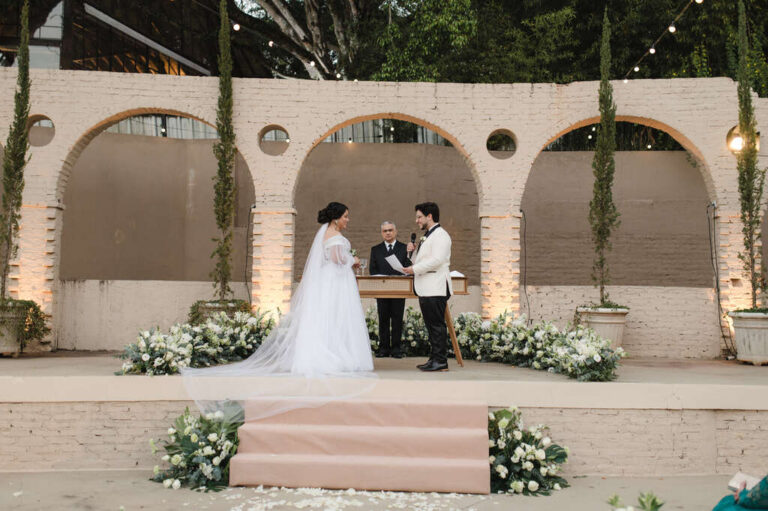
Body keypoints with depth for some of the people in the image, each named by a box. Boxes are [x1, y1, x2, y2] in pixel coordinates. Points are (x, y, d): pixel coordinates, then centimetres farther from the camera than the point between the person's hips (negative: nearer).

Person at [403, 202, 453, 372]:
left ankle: (440, 361, -5)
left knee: (437, 324, -8)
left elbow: (437, 260, -20)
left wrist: (415, 269, -17)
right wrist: (413, 251, 8)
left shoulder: (440, 235, -9)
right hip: (425, 288, 10)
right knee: (431, 325, 12)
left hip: (435, 289, -10)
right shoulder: (427, 236, 23)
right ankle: (434, 358, 17)